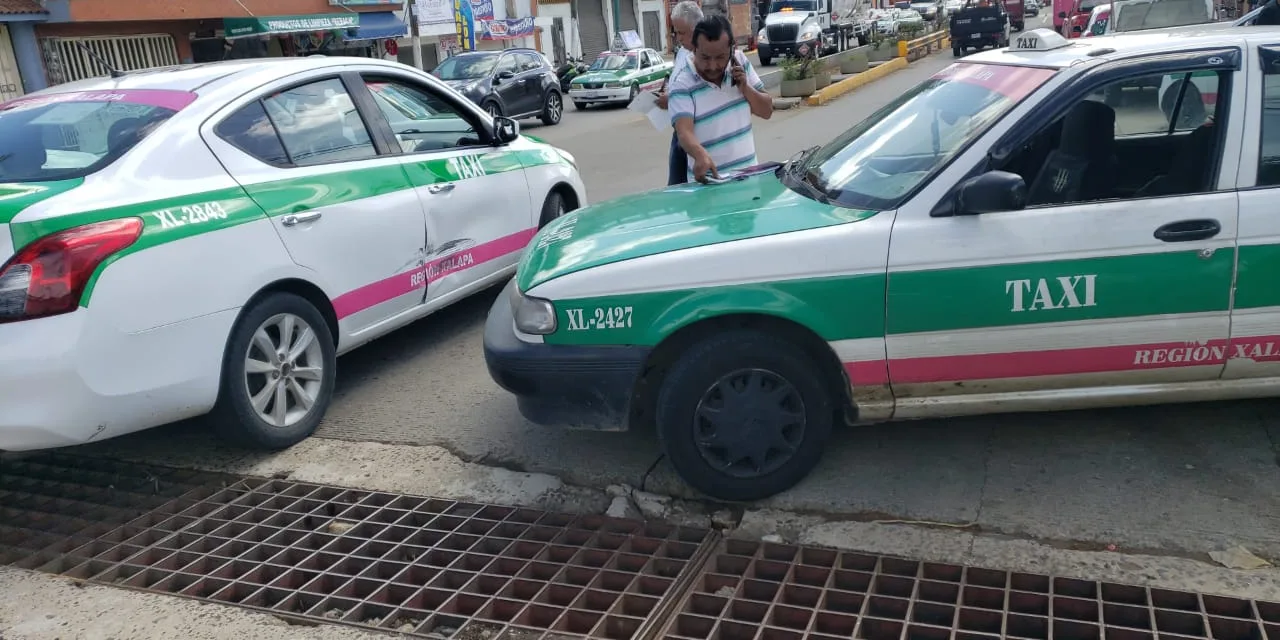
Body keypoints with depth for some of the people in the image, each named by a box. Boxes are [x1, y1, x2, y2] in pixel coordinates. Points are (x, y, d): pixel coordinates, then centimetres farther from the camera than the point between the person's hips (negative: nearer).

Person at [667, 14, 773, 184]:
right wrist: (700, 155, -47)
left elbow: (767, 111, 6)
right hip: (710, 181, -4)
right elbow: (684, 133, -27)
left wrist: (745, 88, -12)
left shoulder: (740, 61, 1)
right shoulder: (682, 84, -15)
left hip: (749, 174, 5)